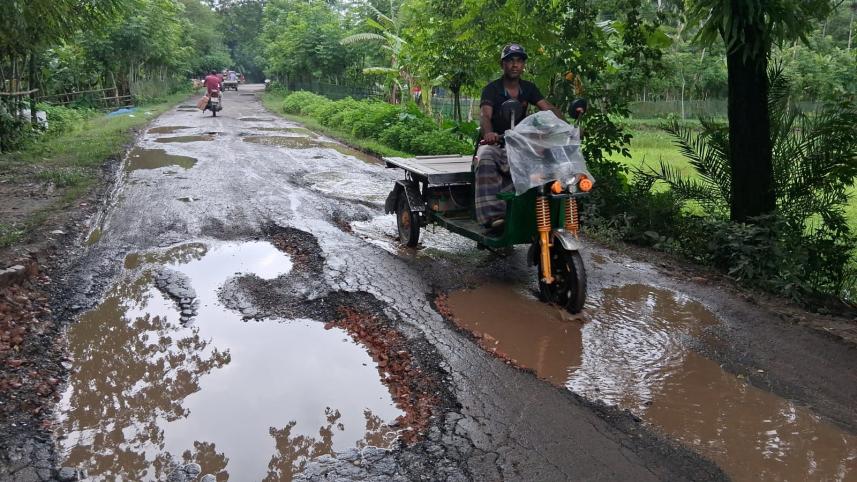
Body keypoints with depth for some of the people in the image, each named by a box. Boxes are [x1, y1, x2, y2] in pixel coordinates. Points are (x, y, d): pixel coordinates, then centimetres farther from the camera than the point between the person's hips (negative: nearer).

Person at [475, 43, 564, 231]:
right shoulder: (492, 89, -3)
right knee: (485, 161, -38)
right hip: (494, 143, -4)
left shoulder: (528, 88, 10)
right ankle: (493, 215, -45)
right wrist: (488, 133, -45)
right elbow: (485, 115, -21)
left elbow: (548, 109, -2)